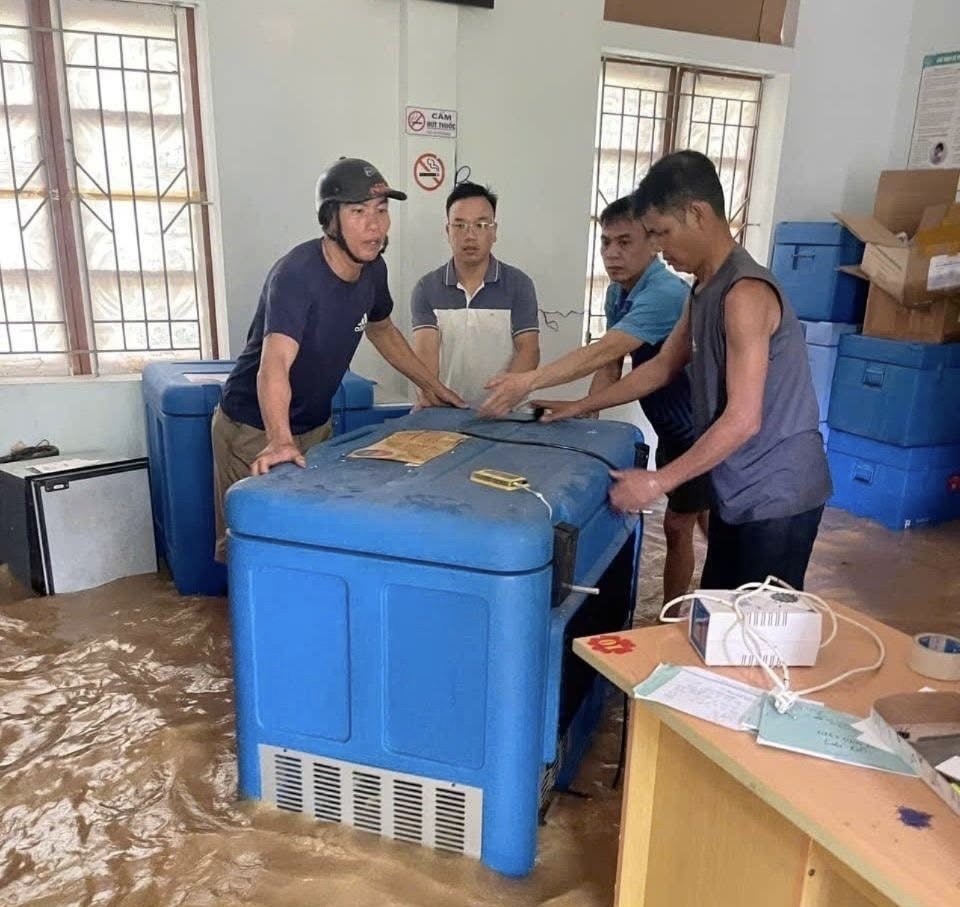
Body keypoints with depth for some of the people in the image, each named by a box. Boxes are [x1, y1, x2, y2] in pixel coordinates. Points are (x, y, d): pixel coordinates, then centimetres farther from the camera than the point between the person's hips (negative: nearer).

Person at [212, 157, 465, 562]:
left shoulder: (373, 270, -4)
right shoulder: (297, 274, -27)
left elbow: (382, 330, 16)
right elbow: (275, 365, -40)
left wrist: (433, 386, 15)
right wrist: (279, 442, -55)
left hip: (316, 426, 7)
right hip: (256, 431, -6)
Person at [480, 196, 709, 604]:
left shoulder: (666, 295, -30)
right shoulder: (618, 292, 0)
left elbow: (602, 353, -43)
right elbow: (610, 365, -1)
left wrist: (527, 381, -52)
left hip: (701, 430, -8)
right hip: (673, 428, 8)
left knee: (677, 525, -1)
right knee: (704, 520, 22)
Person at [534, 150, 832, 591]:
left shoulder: (745, 293, -22)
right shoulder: (704, 290, 9)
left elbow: (743, 420, -25)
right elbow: (663, 366, 17)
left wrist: (658, 482, -23)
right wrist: (579, 408, 15)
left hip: (775, 496, -9)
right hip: (738, 490, 9)